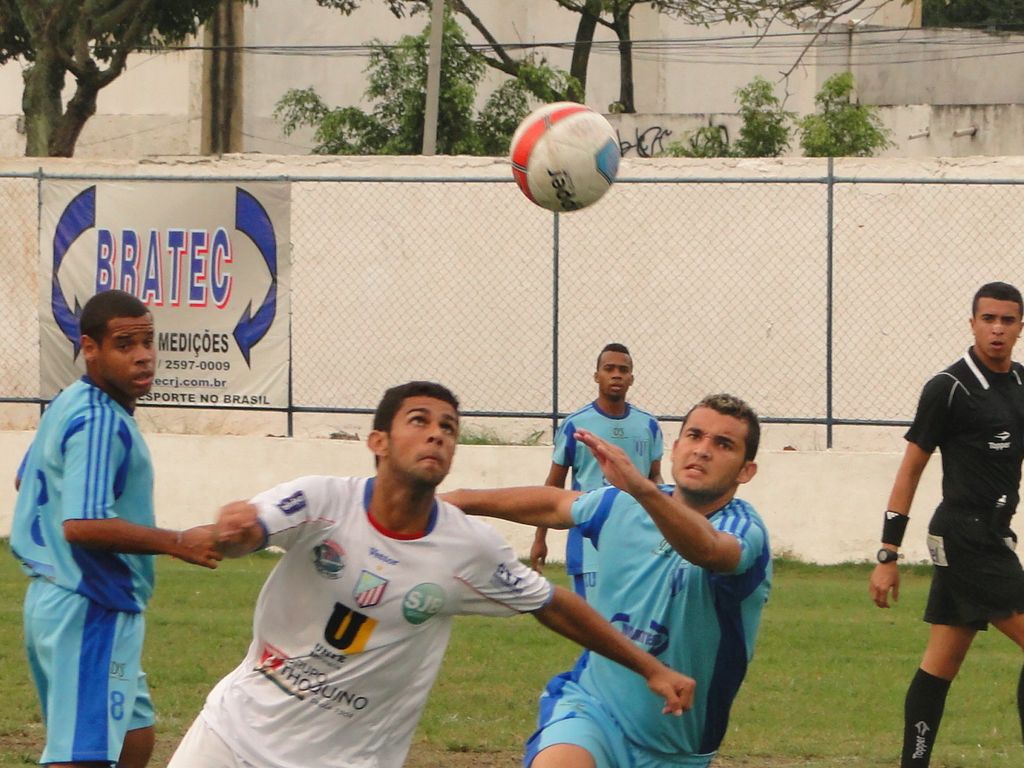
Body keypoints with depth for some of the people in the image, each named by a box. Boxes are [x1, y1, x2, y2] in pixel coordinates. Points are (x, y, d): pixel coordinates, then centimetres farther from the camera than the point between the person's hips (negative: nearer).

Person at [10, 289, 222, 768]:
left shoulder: (67, 406, 12)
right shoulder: (101, 423, -19)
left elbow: (25, 480, 28)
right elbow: (82, 525, -29)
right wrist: (177, 543, -26)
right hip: (90, 611, -11)